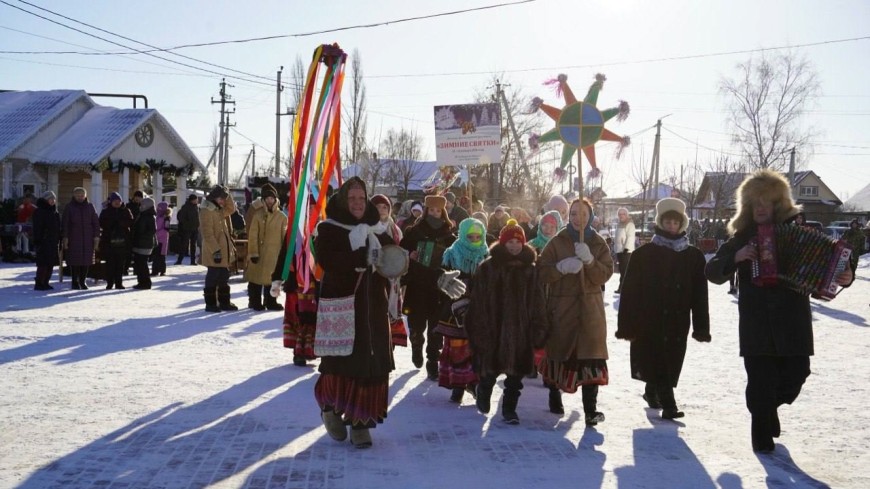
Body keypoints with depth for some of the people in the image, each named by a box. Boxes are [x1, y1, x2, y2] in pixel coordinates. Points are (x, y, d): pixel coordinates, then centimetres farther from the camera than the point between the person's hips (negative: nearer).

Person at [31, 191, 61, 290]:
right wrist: (37, 241, -18)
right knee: (43, 263, -9)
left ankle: (45, 283, 15)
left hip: (53, 242, 8)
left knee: (51, 263, 8)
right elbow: (37, 228, -12)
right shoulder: (39, 211, -6)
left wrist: (59, 240, 15)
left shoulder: (55, 212, 16)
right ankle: (39, 283, -5)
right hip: (44, 242, -8)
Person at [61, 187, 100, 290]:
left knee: (86, 260, 2)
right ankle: (75, 282, 7)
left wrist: (96, 237, 0)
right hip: (73, 239, -2)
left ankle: (82, 281, 13)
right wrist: (65, 238, -7)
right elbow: (65, 224, 0)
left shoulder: (90, 207, 8)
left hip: (87, 239, 2)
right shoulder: (69, 207, 3)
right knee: (74, 260, -1)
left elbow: (96, 223, 8)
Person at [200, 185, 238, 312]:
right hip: (214, 253, -9)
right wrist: (216, 250, -23)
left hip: (224, 251, 9)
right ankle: (210, 303, 7)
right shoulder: (206, 211, -15)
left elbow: (231, 209, 26)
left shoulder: (219, 210, 12)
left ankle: (224, 302, 22)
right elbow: (207, 233, -20)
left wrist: (228, 195, 10)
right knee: (213, 278, -1)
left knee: (224, 278, 14)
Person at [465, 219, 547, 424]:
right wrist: (480, 328, -10)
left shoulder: (530, 269, 5)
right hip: (494, 328, -2)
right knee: (490, 371, 9)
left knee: (516, 373, 7)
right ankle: (484, 391, 40)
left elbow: (537, 300, 5)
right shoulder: (488, 267, -5)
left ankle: (509, 409, 22)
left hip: (521, 330, 2)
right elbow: (478, 300, -7)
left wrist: (538, 328, 0)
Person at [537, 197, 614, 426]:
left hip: (590, 308, 1)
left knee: (590, 354, -8)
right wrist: (562, 267, -20)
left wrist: (589, 260, -20)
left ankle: (590, 408, -6)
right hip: (561, 306, 0)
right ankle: (554, 395, 32)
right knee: (558, 351, 8)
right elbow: (543, 272, -2)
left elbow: (604, 274, -3)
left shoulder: (599, 244, 6)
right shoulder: (557, 242, 2)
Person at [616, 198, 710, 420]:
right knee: (657, 364, -6)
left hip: (678, 322, 3)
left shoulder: (694, 256, 5)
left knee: (670, 364, 10)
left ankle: (652, 392, 33)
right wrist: (627, 325, -8)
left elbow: (699, 294, 4)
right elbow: (630, 291, -4)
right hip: (649, 321, -3)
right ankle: (668, 406, 0)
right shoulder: (644, 254, -2)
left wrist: (701, 327, 0)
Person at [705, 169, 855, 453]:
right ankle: (762, 433, 17)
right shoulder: (743, 237, 5)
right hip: (756, 322, -1)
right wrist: (736, 258, -15)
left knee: (795, 374, 4)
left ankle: (768, 407, 35)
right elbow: (712, 271, 4)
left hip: (792, 320, 1)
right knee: (760, 379, -2)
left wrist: (843, 277, -17)